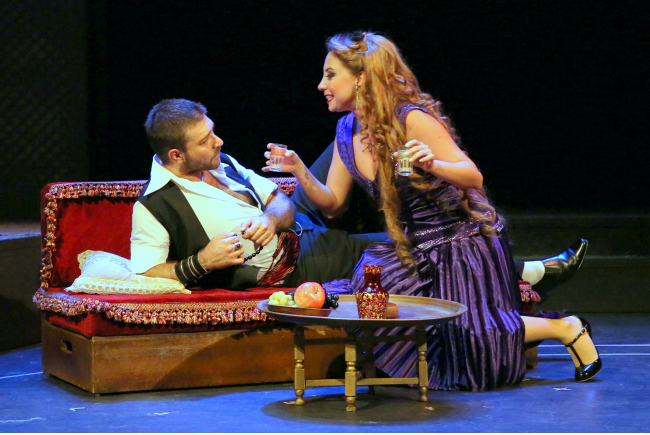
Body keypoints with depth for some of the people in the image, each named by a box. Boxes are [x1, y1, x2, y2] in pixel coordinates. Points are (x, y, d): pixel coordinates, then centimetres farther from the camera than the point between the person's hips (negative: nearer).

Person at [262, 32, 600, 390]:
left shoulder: (412, 119, -20)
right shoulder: (347, 131, 2)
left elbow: (473, 177, -21)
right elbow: (332, 204, 7)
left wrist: (432, 164, -40)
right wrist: (300, 172, -10)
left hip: (465, 243, -7)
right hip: (418, 249, 7)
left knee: (471, 345, -17)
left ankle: (563, 328, 9)